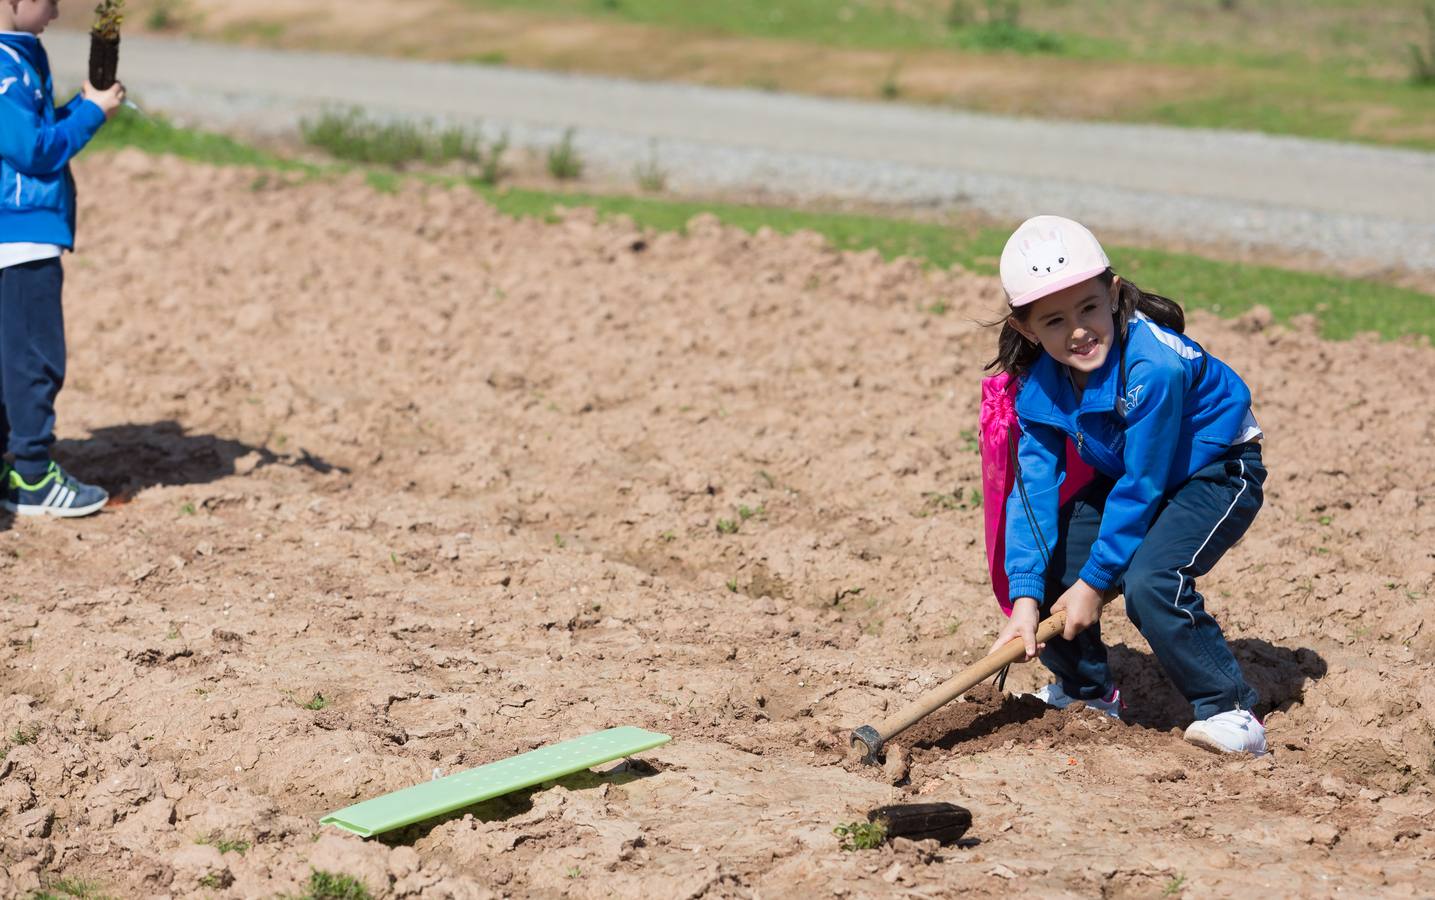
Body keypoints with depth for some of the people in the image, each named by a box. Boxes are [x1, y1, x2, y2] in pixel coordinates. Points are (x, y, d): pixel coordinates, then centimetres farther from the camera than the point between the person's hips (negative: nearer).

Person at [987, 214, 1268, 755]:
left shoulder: (1155, 366, -35)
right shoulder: (1039, 385, -14)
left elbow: (1142, 486, -28)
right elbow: (1034, 489, -14)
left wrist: (1094, 581, -22)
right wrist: (1027, 597, -24)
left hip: (1218, 472, -7)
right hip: (1126, 479, 7)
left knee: (1149, 581, -29)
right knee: (1046, 573, -1)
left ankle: (1229, 710, -14)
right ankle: (1088, 689, 25)